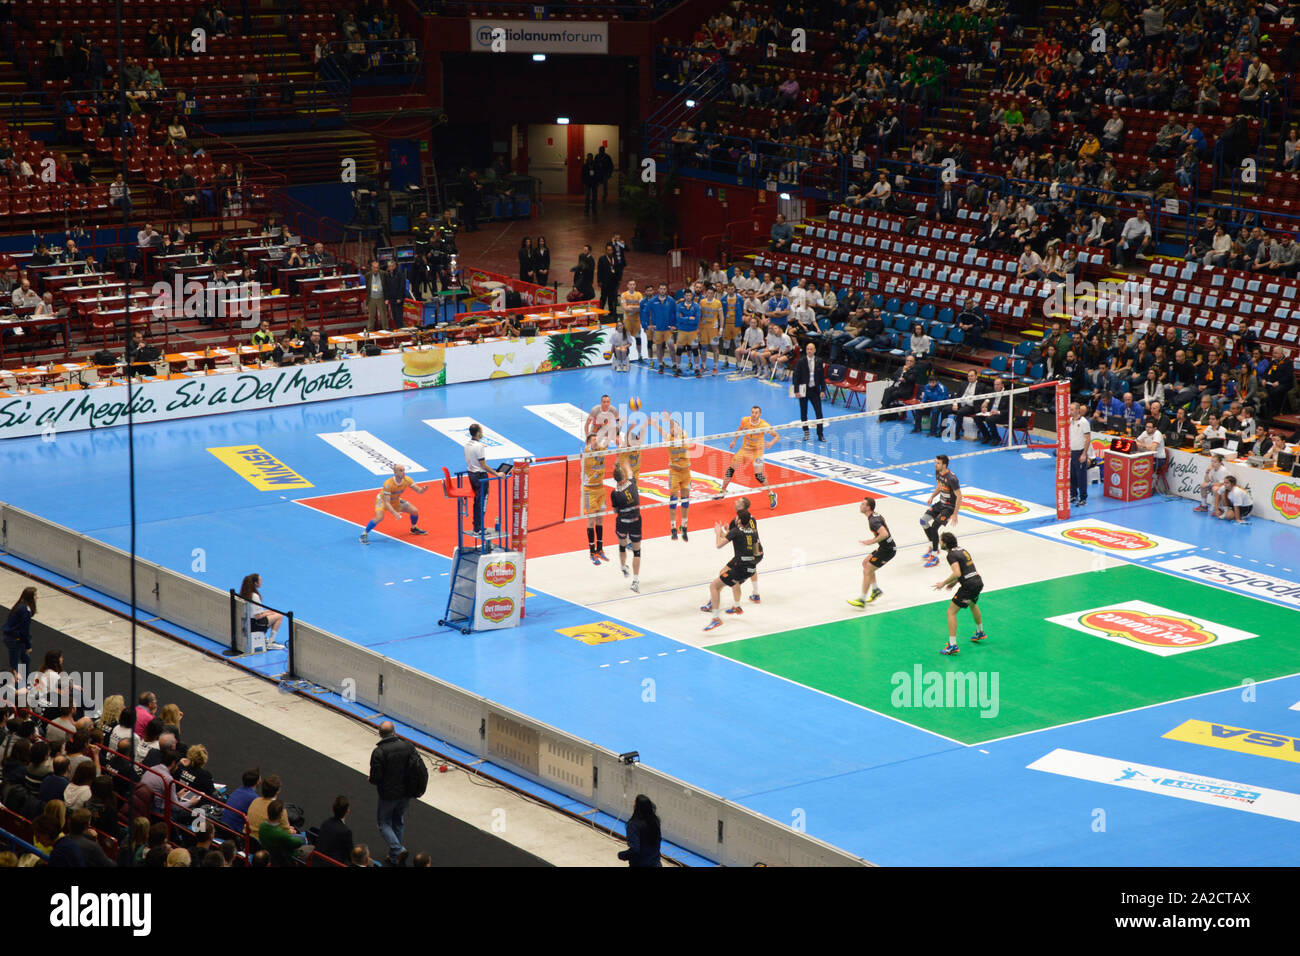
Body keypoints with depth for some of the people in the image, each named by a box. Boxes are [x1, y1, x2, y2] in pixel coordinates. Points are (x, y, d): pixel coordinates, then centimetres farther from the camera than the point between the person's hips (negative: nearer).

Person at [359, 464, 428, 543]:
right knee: (379, 517, -32)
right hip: (382, 500, -6)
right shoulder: (388, 484, -36)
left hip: (396, 501, 6)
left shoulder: (407, 480, -20)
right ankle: (364, 534, -14)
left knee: (414, 511, -3)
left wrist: (422, 490, -38)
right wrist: (395, 513, -49)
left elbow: (418, 490, -14)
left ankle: (414, 528, 27)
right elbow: (386, 503, -36)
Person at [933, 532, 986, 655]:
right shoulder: (962, 550, 15)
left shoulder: (951, 555, -12)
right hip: (979, 581, 9)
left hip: (969, 585, -9)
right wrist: (954, 582, 20)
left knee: (951, 612, -3)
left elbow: (957, 573, -24)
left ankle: (952, 645, -9)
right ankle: (980, 632, 56)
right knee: (973, 604, 38)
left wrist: (944, 583, -13)